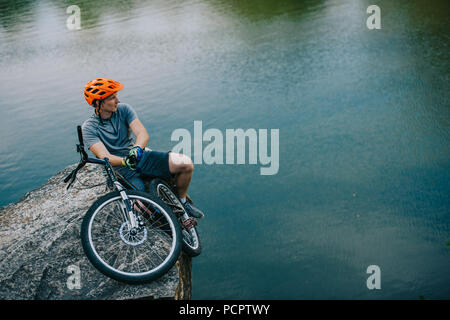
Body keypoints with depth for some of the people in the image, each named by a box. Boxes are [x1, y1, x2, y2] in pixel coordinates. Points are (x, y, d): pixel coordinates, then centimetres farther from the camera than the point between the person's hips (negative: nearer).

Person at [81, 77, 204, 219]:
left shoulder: (123, 109, 1)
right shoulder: (89, 127, -8)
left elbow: (143, 134, -12)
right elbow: (104, 157, -20)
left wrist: (137, 148, -36)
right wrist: (125, 161, -40)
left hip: (140, 156, 4)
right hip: (123, 169, -4)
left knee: (186, 163, -18)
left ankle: (182, 201, 9)